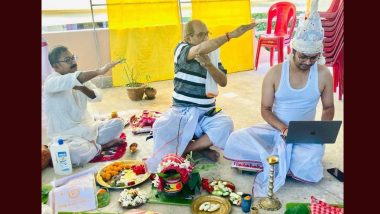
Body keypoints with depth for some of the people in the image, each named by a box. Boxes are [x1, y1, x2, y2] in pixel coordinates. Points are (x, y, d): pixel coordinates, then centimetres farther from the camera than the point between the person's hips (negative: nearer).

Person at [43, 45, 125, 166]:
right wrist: (100, 71, -43)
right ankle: (99, 145, -5)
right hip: (65, 135, -6)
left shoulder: (81, 79, 6)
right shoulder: (51, 82, -16)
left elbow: (98, 97, -5)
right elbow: (72, 80, -38)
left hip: (87, 127, 6)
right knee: (78, 154, -36)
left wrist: (82, 88, -23)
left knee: (117, 123, -8)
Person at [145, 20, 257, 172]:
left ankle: (184, 149, -8)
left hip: (207, 112, 3)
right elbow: (201, 49, -30)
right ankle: (200, 146, -5)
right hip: (182, 110, -3)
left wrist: (208, 65, -21)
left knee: (226, 124, -25)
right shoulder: (181, 49, -6)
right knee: (161, 127, -28)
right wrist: (231, 34, -38)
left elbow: (223, 82, -3)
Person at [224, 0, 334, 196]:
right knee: (235, 142, -24)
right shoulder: (275, 73, -8)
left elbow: (328, 108, 7)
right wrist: (284, 129, -23)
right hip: (276, 130, 0)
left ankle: (274, 160, -2)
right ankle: (286, 159, -11)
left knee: (309, 172, -32)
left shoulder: (323, 74, -4)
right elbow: (265, 110, -5)